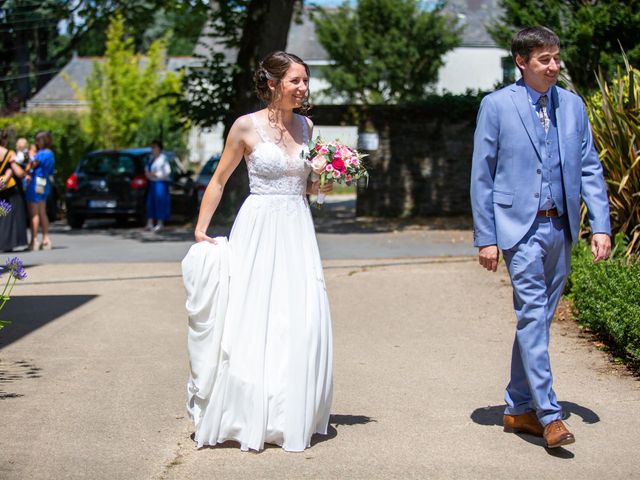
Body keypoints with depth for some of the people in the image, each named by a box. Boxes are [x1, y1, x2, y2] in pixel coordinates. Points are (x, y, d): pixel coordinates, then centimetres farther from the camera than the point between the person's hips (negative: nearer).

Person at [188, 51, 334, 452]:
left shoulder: (306, 126, 9)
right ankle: (247, 417, 8)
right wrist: (201, 229, -1)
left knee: (301, 321, 0)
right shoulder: (247, 126, -4)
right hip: (259, 228, -4)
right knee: (253, 320, -3)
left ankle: (292, 416, 10)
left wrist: (323, 186, -1)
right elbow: (219, 180, 2)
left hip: (298, 229, 4)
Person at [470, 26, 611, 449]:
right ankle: (548, 413, -8)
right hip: (520, 227, -5)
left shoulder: (572, 105, 9)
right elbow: (482, 176, -2)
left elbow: (590, 169, 11)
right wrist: (485, 238, -6)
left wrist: (601, 226, 2)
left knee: (538, 318, 11)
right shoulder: (497, 105, -3)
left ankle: (519, 408, 21)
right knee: (533, 315, -11)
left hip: (561, 228, 5)